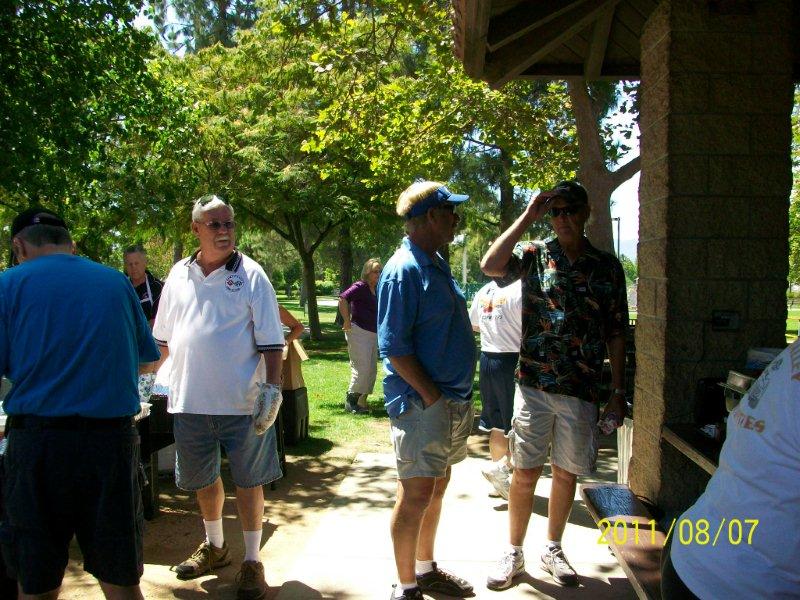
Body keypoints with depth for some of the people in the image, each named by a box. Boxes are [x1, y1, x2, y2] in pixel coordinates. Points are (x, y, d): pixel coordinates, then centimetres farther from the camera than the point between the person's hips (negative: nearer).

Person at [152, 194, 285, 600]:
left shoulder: (250, 275, -5)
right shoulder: (179, 275, 7)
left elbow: (270, 340, -7)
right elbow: (163, 337, 15)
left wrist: (272, 388, -14)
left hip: (242, 401, -4)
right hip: (190, 400, 4)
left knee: (248, 481, 6)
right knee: (202, 479, 19)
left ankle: (252, 561, 22)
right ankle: (215, 547, 42)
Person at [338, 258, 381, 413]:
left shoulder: (375, 290, 13)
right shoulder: (360, 286, -12)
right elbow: (343, 299, -26)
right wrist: (347, 322, -22)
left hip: (373, 334, 9)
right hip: (359, 332, -9)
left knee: (371, 371, 11)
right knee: (362, 369, -8)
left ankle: (361, 402, 20)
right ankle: (350, 401, 5)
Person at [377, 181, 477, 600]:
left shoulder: (436, 264, 13)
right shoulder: (404, 269, -17)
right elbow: (393, 347, -21)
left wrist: (458, 398, 15)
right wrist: (432, 396, -19)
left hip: (452, 401, 9)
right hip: (421, 404, -9)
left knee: (437, 488, 19)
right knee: (416, 494, 0)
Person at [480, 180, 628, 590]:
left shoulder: (607, 266, 5)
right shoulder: (535, 255, 0)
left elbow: (616, 334, 6)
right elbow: (490, 266, -20)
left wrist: (618, 392, 3)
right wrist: (527, 217, -16)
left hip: (582, 389, 2)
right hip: (534, 385, -1)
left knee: (567, 473, 13)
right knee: (525, 472, 5)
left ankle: (553, 550, 32)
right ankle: (514, 553, 22)